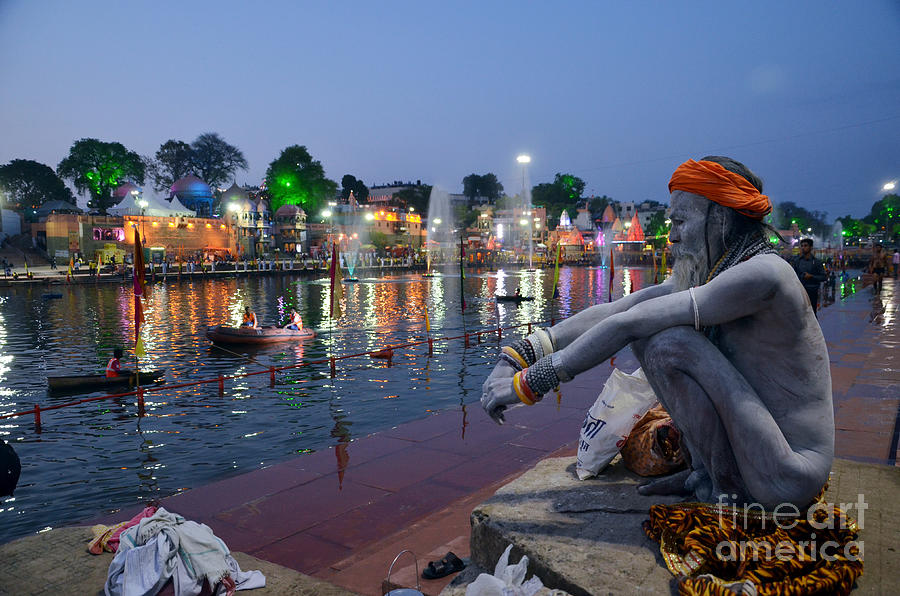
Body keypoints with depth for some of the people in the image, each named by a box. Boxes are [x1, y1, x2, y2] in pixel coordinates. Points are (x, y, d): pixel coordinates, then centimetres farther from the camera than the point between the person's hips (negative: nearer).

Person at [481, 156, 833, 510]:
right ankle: (702, 472, 7)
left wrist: (532, 380, -26)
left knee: (669, 344, -25)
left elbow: (631, 323, -27)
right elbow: (614, 310, -5)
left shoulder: (763, 272, -22)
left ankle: (728, 490, -7)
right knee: (647, 332, 2)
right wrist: (520, 355, -13)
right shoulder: (706, 274, 5)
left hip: (791, 478, -8)